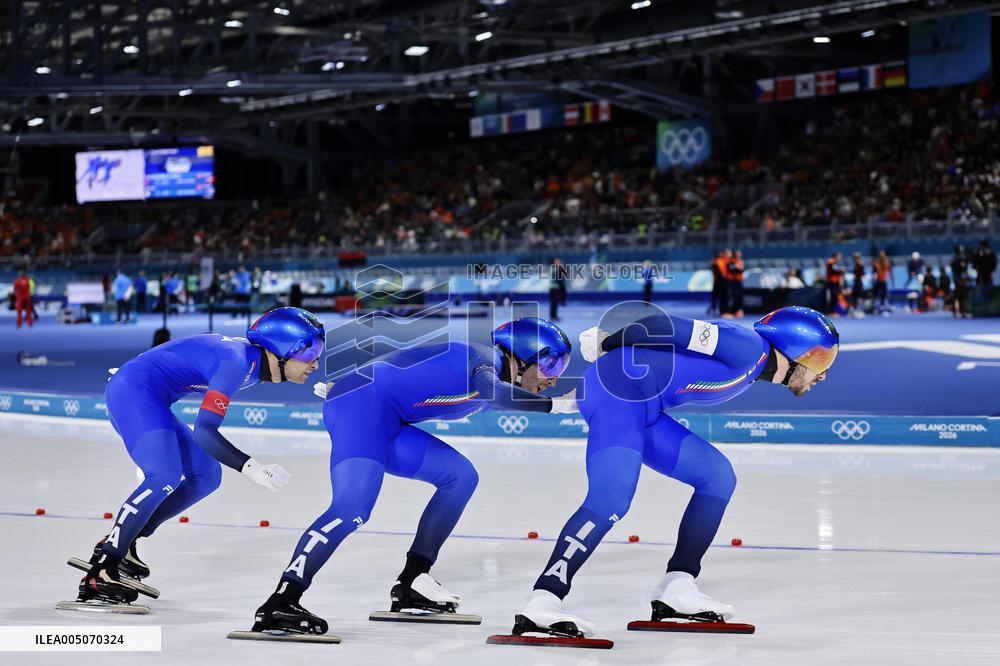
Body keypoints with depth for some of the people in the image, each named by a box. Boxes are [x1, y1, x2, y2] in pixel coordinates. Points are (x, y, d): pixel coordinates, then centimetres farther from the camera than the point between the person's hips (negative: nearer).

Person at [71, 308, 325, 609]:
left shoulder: (255, 360, 5)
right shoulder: (238, 361, -24)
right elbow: (203, 432, -30)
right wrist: (250, 467, -36)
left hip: (144, 398, 11)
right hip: (134, 390, -11)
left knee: (205, 476, 9)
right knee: (165, 476, -26)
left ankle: (121, 544, 11)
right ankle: (100, 572, -25)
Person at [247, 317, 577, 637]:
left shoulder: (492, 369, 21)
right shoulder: (488, 359, -7)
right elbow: (490, 390, -33)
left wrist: (344, 387, 34)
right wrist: (553, 404, -28)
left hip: (384, 421, 10)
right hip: (362, 406, -10)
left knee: (460, 475, 13)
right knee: (352, 508, -26)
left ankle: (411, 582, 11)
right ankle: (279, 603, -33)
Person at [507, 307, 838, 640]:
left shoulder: (752, 369, 20)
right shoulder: (749, 347, -11)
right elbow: (664, 326, -12)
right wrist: (607, 343, -3)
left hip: (643, 407, 10)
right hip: (617, 390, -10)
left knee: (718, 476, 10)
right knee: (611, 500, -26)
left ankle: (676, 590, 7)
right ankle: (542, 604, -31)